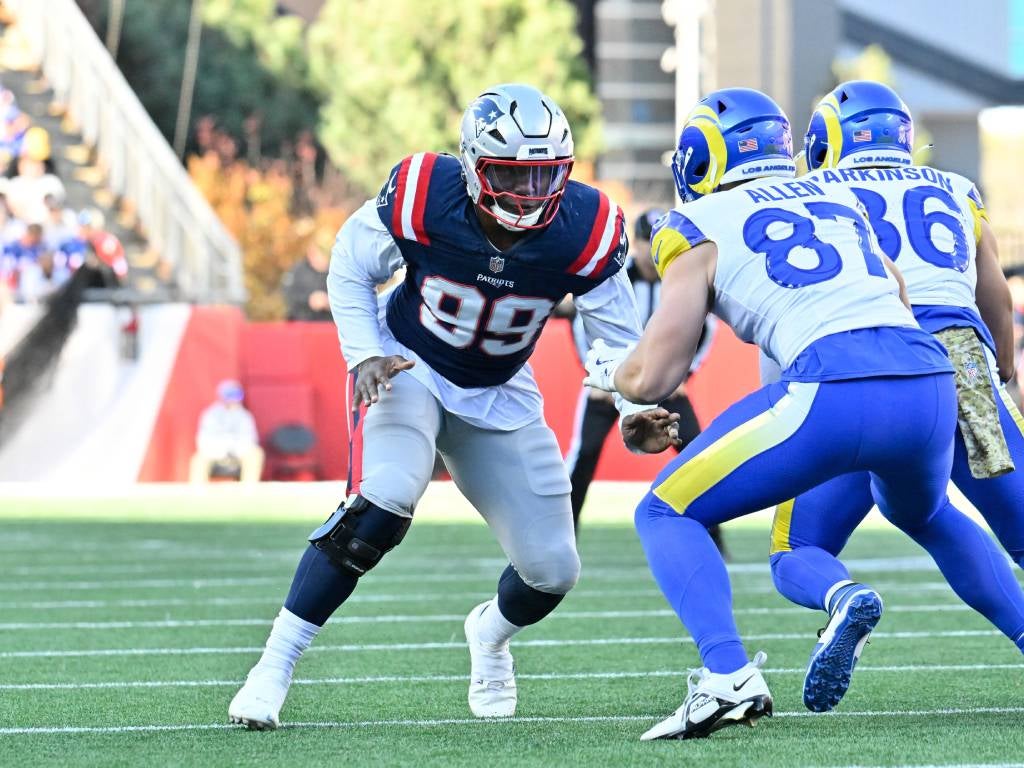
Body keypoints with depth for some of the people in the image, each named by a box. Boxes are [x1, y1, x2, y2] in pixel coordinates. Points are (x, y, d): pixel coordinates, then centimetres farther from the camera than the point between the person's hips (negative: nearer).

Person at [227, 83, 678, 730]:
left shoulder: (585, 230, -22)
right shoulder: (422, 198, -26)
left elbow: (617, 336, -10)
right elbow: (350, 268, -8)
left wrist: (635, 414, -28)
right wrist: (366, 355, -21)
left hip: (498, 395, 3)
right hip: (408, 367, -3)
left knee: (552, 571, 0)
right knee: (383, 505, -31)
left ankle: (492, 631, 38)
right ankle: (275, 666, -21)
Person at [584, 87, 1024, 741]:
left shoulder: (703, 228, 12)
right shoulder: (838, 197, 27)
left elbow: (653, 378, 10)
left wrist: (607, 368, 32)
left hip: (833, 391, -6)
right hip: (931, 378, 6)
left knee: (668, 514, 9)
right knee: (925, 516, 38)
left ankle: (727, 676, -12)